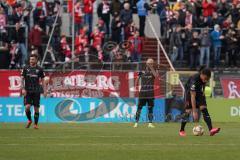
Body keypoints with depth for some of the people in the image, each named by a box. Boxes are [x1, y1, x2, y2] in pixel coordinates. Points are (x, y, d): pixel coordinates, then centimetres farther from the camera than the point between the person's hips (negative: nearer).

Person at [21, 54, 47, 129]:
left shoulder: (39, 69, 3)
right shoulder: (26, 68, 4)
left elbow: (42, 80, 8)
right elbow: (22, 79, 6)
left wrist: (44, 90, 2)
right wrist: (23, 88, -6)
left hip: (36, 91, 0)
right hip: (27, 91, 0)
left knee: (36, 108, 0)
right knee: (27, 107, -11)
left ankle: (36, 124, 10)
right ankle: (29, 120, 16)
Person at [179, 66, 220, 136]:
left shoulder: (204, 78, -20)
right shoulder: (194, 79, -37)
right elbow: (193, 96, -38)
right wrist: (194, 111, -40)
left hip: (199, 92, 4)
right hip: (189, 93, -4)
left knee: (204, 109, -13)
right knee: (188, 111, -12)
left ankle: (211, 130, -26)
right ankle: (181, 130, 8)